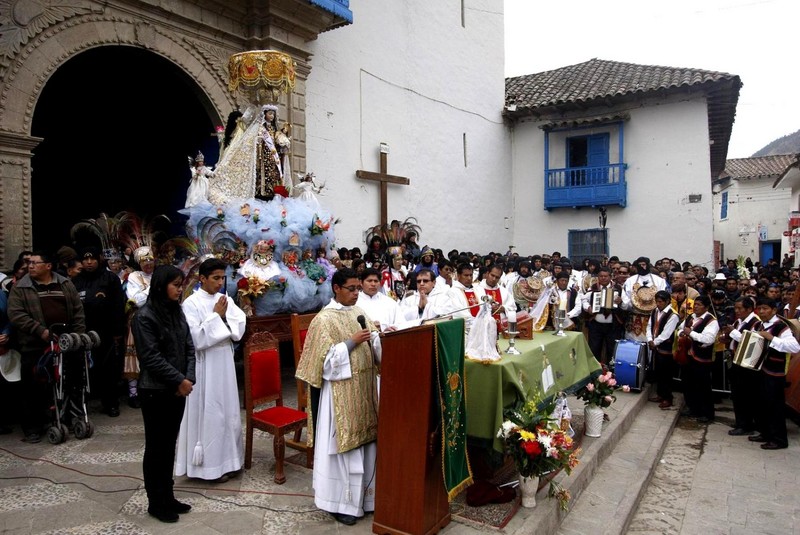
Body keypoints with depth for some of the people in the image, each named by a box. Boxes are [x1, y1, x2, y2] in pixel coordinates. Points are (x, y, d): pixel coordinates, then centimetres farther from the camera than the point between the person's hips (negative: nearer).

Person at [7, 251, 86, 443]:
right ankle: (32, 427, 14)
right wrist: (40, 331, -18)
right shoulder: (20, 288, 1)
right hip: (35, 346, -2)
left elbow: (78, 311, 9)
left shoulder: (66, 284, 8)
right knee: (34, 387, 2)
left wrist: (79, 335, 1)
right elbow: (15, 314, -9)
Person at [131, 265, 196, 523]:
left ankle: (168, 497, 26)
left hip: (177, 389, 6)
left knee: (170, 445, 14)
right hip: (155, 391, -6)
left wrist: (188, 378, -6)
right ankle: (156, 502, 20)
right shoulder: (145, 316, -13)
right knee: (155, 446, 6)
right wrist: (179, 380, -15)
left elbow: (189, 347, 7)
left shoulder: (177, 311, 7)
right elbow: (151, 357, -17)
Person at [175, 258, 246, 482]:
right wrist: (216, 316, -16)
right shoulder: (191, 303, -12)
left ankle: (226, 458, 28)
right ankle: (210, 464, 15)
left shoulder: (226, 300, 6)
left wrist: (225, 316, -13)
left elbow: (240, 328, 2)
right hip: (205, 366, -6)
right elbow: (197, 339, -20)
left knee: (227, 410, 14)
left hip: (225, 362, 6)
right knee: (209, 413, 2)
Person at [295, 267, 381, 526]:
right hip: (341, 393, -7)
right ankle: (340, 502, 17)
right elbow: (326, 359, -16)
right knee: (343, 446, 2)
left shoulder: (359, 313, 10)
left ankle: (363, 495, 29)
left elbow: (374, 345, 12)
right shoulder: (324, 319, -12)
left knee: (365, 440, 14)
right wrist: (351, 342, -21)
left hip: (364, 388, 7)